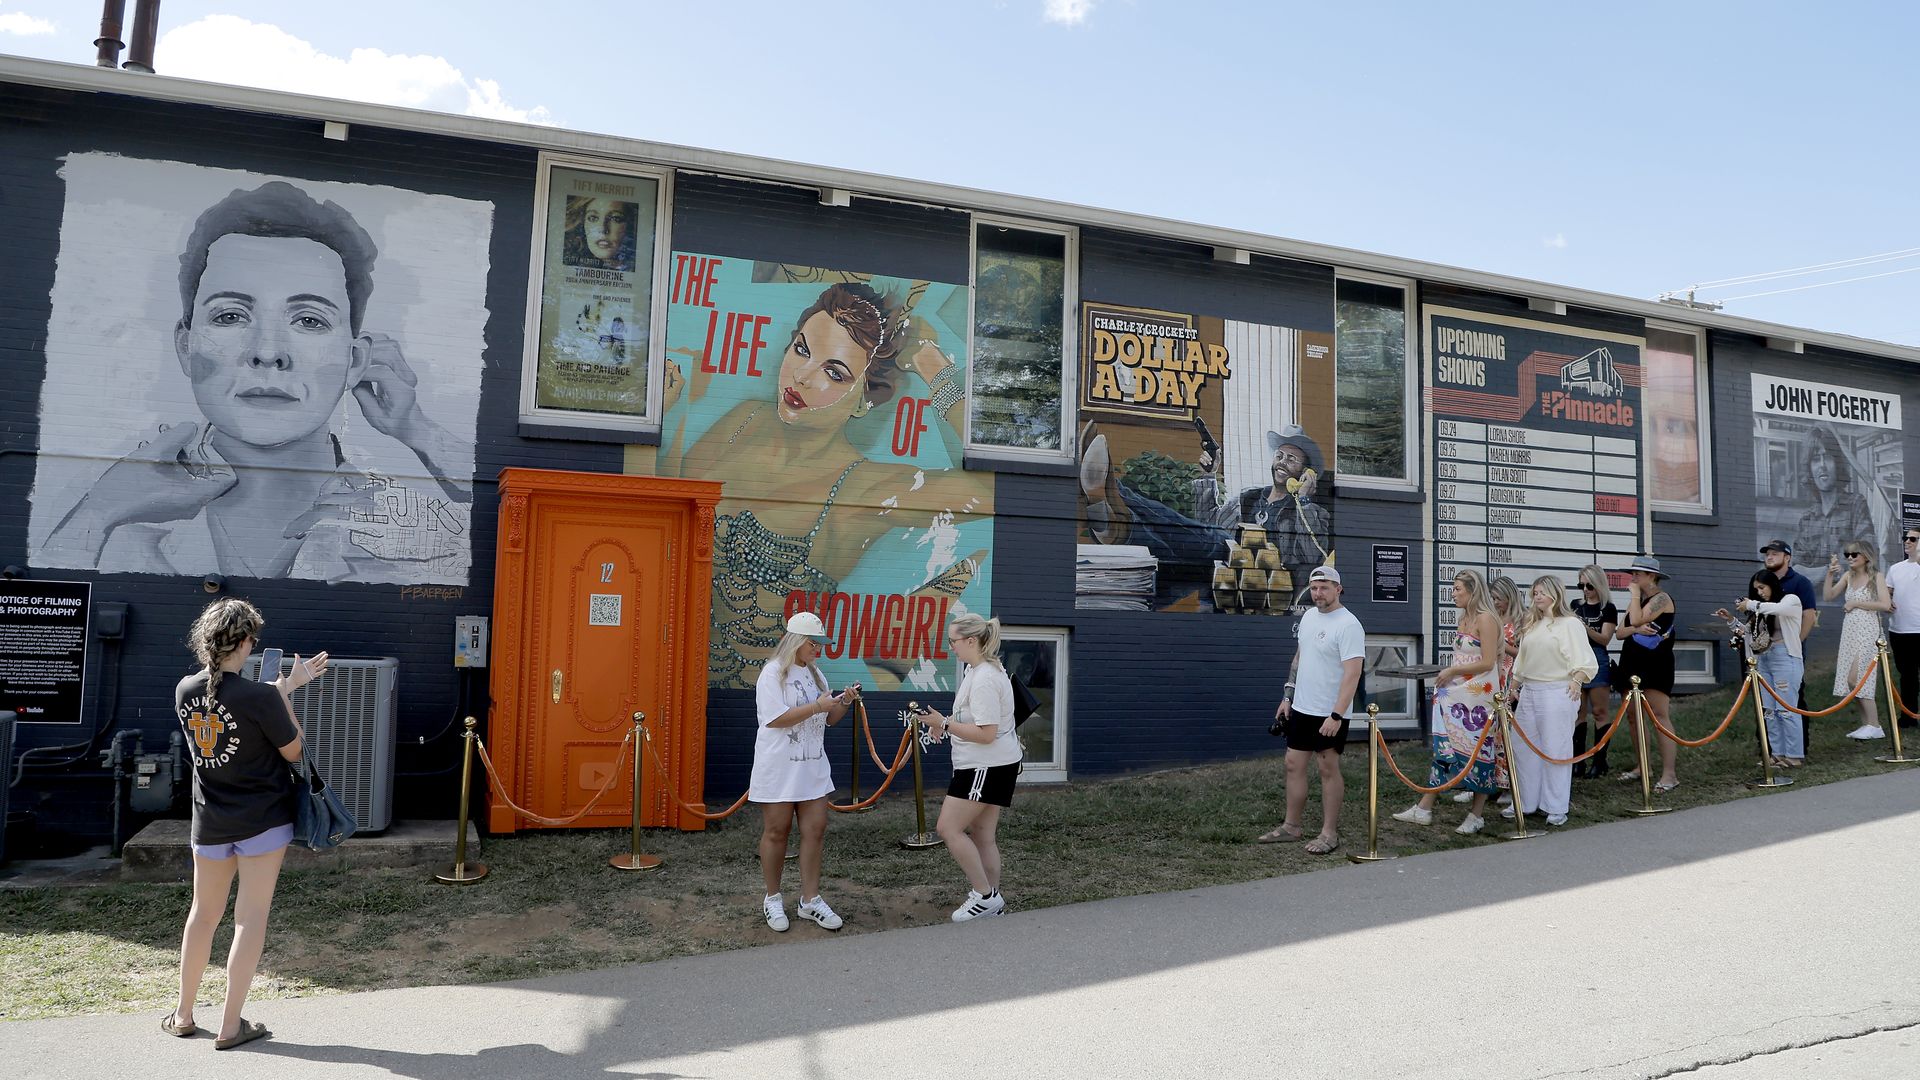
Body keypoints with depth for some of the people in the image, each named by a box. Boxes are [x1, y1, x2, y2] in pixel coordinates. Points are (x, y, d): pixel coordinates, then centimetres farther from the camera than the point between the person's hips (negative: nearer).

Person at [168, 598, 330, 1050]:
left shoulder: (185, 691, -5)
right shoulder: (260, 696, -23)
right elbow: (292, 750, -11)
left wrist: (284, 686, 17)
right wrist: (285, 693, -4)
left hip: (209, 822, 6)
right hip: (263, 820, -6)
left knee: (204, 913, 20)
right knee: (251, 917, 3)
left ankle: (183, 1015, 30)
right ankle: (231, 1026, 8)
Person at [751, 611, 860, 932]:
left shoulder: (814, 673, 12)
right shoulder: (773, 673, -10)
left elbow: (828, 719, 17)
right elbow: (775, 718, -19)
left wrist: (844, 703, -3)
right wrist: (817, 706, -20)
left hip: (812, 766, 6)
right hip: (779, 767, -6)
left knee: (815, 830, 3)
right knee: (776, 832, 5)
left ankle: (810, 900, 12)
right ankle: (773, 900, 19)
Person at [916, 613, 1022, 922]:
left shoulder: (984, 679, -21)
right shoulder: (980, 670, 12)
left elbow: (986, 733, -25)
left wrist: (944, 724, -19)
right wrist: (946, 724, 8)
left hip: (987, 767, -10)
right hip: (990, 766, 10)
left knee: (948, 828, -7)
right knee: (982, 835, 13)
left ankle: (985, 895, -1)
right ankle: (992, 901, 18)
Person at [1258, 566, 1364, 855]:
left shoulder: (1348, 625, -18)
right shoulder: (1308, 617, 8)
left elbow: (1352, 674, -24)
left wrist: (1336, 715, -29)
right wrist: (1287, 696, 15)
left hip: (1329, 714, -8)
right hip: (1301, 708, 8)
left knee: (1328, 769, 1)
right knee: (1294, 765, 11)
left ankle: (1329, 833, 11)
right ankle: (1292, 826, 22)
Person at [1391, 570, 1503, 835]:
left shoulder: (1486, 619, -13)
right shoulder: (1464, 619, 13)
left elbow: (1488, 662, -17)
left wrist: (1452, 671, -12)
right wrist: (1448, 674, 5)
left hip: (1479, 696, -8)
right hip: (1458, 694, 8)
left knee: (1477, 751, 2)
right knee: (1446, 747, 8)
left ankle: (1477, 815, 13)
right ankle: (1424, 809, 10)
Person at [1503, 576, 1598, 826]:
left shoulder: (1570, 624, -6)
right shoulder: (1531, 625, 16)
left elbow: (1584, 660, -13)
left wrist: (1577, 680, -28)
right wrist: (1513, 686, 21)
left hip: (1557, 692, -7)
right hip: (1529, 691, 7)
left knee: (1556, 749, -2)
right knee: (1523, 747, 10)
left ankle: (1557, 808, 8)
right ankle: (1525, 802, 21)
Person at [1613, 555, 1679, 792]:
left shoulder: (1661, 598, -6)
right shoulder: (1636, 601, 17)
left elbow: (1637, 619, -21)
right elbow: (1619, 632, 8)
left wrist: (1635, 595, -9)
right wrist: (1636, 629, -12)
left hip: (1655, 664, -8)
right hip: (1631, 663, 8)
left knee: (1659, 715, -12)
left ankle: (1669, 773, -13)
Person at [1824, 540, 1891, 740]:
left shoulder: (1876, 576, -5)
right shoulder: (1848, 576, 11)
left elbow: (1885, 604, -15)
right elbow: (1829, 596, 7)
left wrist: (1855, 603, -12)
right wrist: (1830, 575, -3)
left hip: (1867, 632, -6)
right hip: (1849, 632, 6)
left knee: (1855, 679, -13)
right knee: (1852, 681, 6)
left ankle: (1874, 726, -6)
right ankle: (1866, 724, 13)